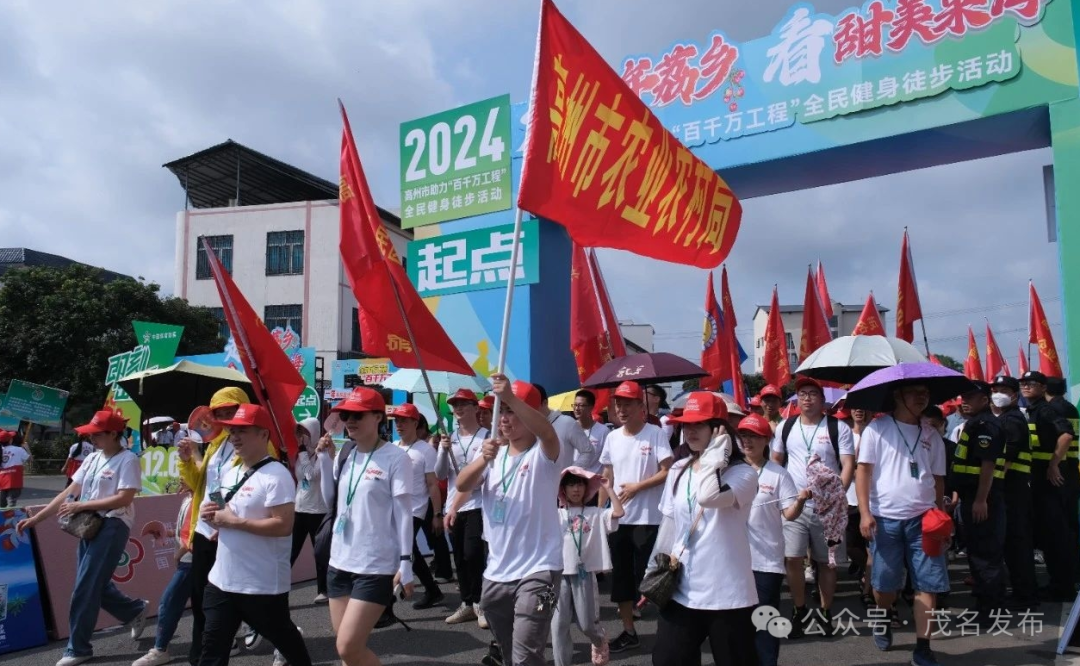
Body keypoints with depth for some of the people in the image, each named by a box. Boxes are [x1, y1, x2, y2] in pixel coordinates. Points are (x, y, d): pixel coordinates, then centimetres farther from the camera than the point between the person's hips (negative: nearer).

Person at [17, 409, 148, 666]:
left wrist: (81, 505, -17)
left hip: (112, 527, -8)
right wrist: (36, 518, 7)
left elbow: (123, 499, -19)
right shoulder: (93, 458, 11)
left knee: (85, 587, -4)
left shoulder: (128, 460, -12)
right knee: (95, 584, 12)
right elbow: (69, 492, 12)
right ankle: (135, 611, 33)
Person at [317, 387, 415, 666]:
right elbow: (330, 502, 10)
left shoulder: (395, 458, -11)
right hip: (340, 562, 7)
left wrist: (405, 564, -14)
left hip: (377, 567, -7)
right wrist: (326, 460, 2)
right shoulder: (344, 455, 7)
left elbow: (403, 513, -11)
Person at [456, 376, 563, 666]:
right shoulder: (495, 454, 9)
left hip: (537, 571, -6)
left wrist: (510, 397, -44)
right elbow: (462, 485, -6)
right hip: (496, 573, 7)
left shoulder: (543, 453, -8)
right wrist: (483, 459, -25)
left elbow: (548, 433, -32)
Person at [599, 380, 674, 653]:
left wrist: (637, 487, -17)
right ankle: (628, 632, 26)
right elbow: (607, 477, 13)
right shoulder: (612, 437, 7)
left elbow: (667, 472, -13)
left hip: (648, 519, -6)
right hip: (618, 519, 6)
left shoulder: (655, 433, -9)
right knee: (621, 576, 12)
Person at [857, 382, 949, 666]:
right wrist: (864, 512, -12)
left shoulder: (931, 436, 11)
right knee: (885, 582, 7)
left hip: (923, 518, 3)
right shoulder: (877, 429, -2)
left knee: (929, 584, -2)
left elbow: (938, 480, 16)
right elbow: (863, 470, -5)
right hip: (885, 518, -3)